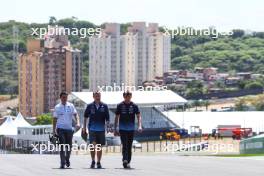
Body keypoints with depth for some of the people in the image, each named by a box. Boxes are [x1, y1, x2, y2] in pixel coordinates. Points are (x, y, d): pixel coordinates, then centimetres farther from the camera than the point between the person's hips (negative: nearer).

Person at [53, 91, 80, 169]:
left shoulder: (71, 106, 6)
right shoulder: (57, 107, 4)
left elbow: (75, 115, 4)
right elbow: (55, 119, 7)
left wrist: (77, 123, -14)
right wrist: (54, 129, 1)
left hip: (69, 128, 2)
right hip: (60, 128, -2)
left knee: (69, 146, 9)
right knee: (62, 145, -10)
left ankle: (67, 159, 33)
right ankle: (62, 163, -10)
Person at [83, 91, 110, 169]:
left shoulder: (104, 106, 3)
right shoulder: (90, 106, 3)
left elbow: (107, 118, 7)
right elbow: (85, 117, 12)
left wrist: (107, 125, -5)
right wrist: (84, 127, 10)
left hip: (101, 129, 1)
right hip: (92, 129, -1)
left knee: (99, 147, 6)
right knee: (93, 145, -13)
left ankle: (98, 162, 15)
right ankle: (93, 161, 1)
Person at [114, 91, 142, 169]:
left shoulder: (134, 106, 3)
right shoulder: (120, 106, 2)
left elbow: (139, 116, 1)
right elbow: (117, 118, 7)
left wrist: (139, 126, -15)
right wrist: (115, 129, 4)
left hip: (131, 129, 2)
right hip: (122, 129, -2)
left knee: (129, 146, 7)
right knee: (124, 145, -16)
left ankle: (128, 162, 15)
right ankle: (125, 160, -25)